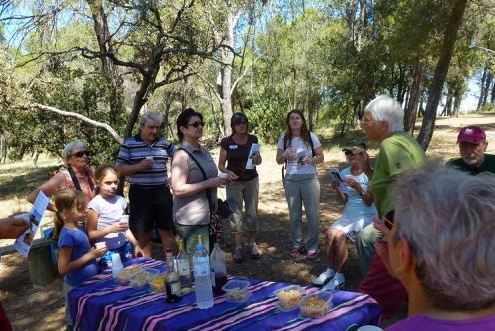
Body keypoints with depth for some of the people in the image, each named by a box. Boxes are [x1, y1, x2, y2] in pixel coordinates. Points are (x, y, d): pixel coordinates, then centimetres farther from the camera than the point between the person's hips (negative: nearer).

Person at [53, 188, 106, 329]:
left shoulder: (77, 229, 3)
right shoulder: (68, 235, -23)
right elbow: (63, 269, -25)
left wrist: (93, 252, 1)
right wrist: (90, 256, -23)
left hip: (88, 284, 9)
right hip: (77, 288, -8)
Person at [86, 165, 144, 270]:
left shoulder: (120, 200, 1)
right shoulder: (95, 204, -12)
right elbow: (90, 234, -9)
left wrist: (136, 244, 9)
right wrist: (110, 229, -21)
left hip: (125, 248, 4)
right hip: (107, 252, -4)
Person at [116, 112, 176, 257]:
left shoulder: (165, 143, 6)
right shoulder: (129, 144, -1)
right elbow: (120, 169, -3)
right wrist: (139, 166, -16)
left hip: (162, 192, 2)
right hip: (140, 193, -2)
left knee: (167, 232, 5)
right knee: (143, 234, 9)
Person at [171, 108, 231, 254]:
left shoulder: (204, 151, 10)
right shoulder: (182, 155, -15)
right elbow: (178, 189, -22)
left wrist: (220, 180, 4)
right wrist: (210, 183, -22)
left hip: (208, 215, 8)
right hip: (191, 220, -8)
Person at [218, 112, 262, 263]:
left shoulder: (253, 139, 2)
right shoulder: (226, 142, -5)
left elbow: (259, 161, 10)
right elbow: (221, 165, -1)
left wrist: (256, 159, -13)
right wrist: (228, 172, -21)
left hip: (251, 181, 2)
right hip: (234, 182, -2)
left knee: (252, 213, 5)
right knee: (236, 215, 1)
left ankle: (252, 243, 19)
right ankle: (238, 247, 11)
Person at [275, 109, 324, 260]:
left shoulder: (311, 136, -2)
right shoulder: (284, 138, 3)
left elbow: (321, 157, 3)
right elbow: (278, 160, 9)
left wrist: (312, 160, -18)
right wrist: (285, 154, -13)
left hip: (310, 178, -2)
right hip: (291, 180, 2)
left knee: (312, 213, 1)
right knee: (294, 214, 9)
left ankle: (312, 246, 14)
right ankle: (297, 245, 23)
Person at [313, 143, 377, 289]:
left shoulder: (369, 174, -9)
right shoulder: (344, 173, 6)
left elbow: (369, 203, -12)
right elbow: (344, 200, 11)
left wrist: (358, 187, -25)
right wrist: (337, 190, -9)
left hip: (366, 215, -5)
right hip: (349, 213, 5)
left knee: (339, 235, -25)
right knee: (329, 232, -21)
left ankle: (338, 276, -8)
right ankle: (330, 270, -4)